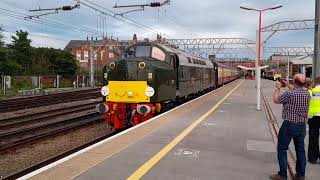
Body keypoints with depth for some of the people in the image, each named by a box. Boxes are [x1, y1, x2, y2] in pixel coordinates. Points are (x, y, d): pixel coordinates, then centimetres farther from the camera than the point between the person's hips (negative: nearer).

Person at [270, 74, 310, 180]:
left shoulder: (289, 94, -21)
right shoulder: (306, 93, -2)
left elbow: (276, 100, -4)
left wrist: (278, 88, 9)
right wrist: (288, 85, 30)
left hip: (289, 125, -6)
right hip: (302, 125, 6)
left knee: (282, 149, 4)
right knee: (300, 150, 15)